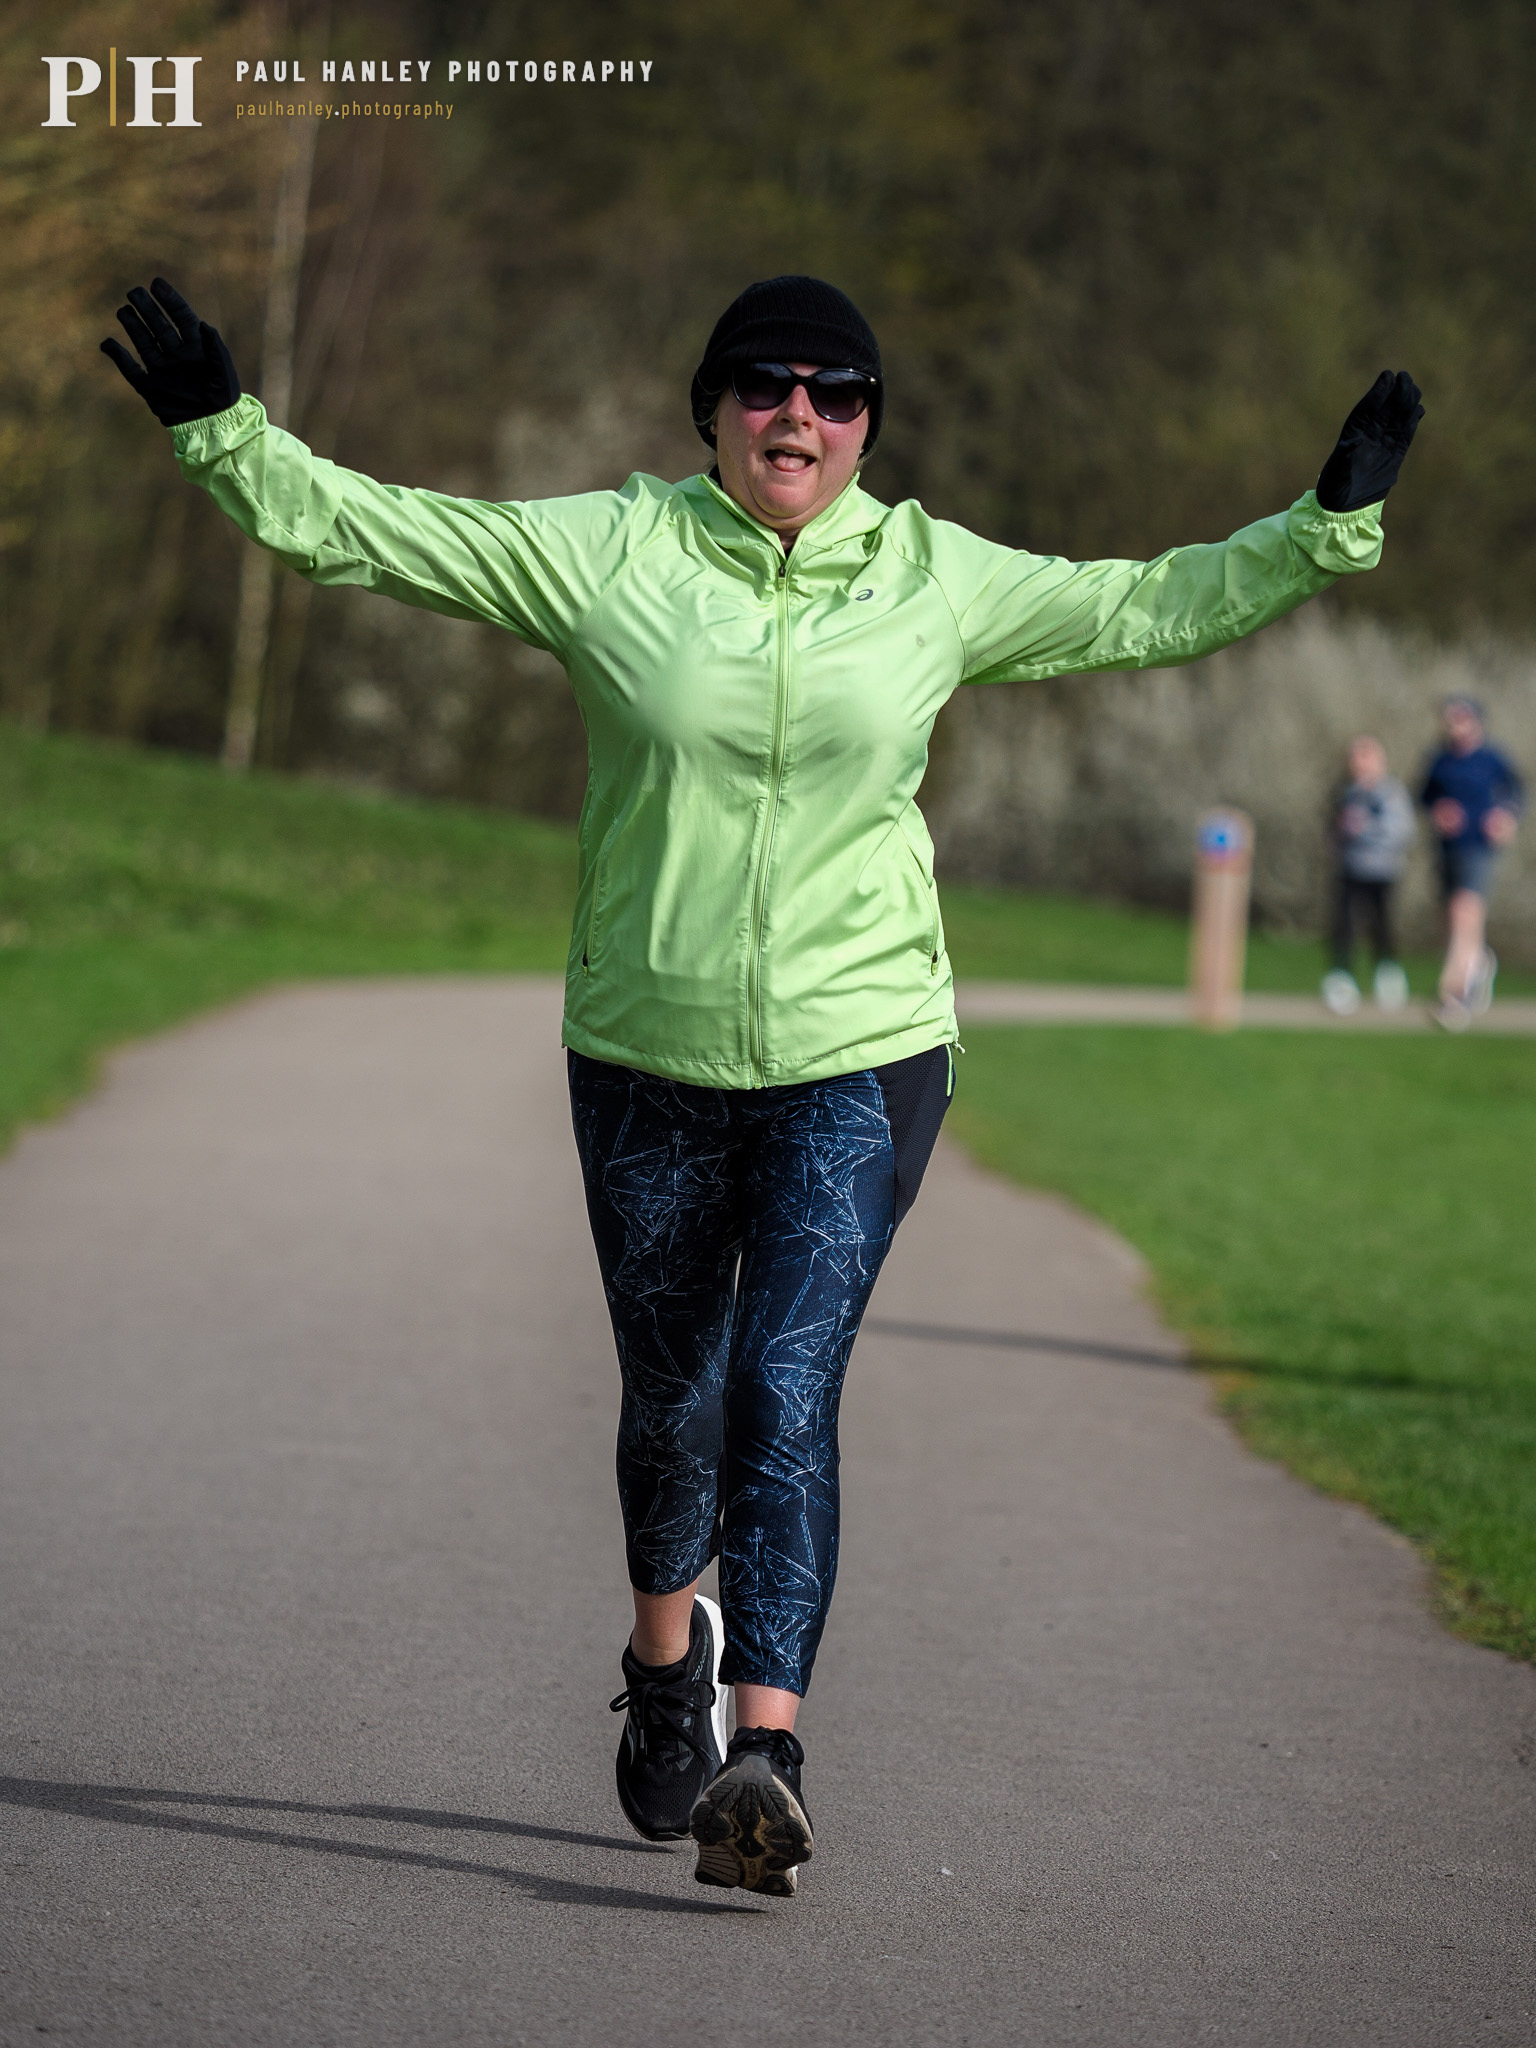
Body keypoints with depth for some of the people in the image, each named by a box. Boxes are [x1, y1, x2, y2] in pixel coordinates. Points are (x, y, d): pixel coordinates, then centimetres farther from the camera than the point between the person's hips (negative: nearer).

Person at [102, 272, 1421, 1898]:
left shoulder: (936, 579, 3)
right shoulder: (604, 553, -1)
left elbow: (1153, 608, 11)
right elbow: (357, 529, -1)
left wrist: (1329, 526, 4)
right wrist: (219, 427, -11)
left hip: (860, 1056, -1)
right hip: (648, 1066, 1)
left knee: (786, 1390, -16)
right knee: (669, 1391, 15)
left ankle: (762, 1752, -23)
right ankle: (670, 1651, 45)